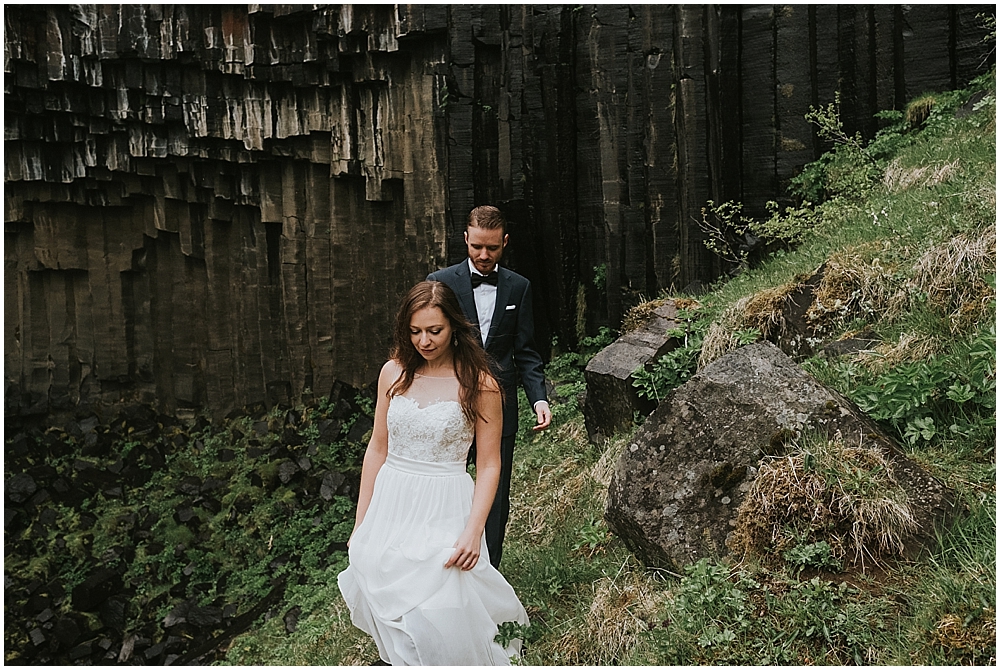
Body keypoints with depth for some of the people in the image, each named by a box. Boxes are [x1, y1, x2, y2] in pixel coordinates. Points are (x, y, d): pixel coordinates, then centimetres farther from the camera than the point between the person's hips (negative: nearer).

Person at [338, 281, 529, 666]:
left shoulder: (479, 384, -9)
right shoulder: (394, 373, 2)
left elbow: (488, 465, -6)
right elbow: (377, 449, 7)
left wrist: (473, 531, -16)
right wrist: (361, 523, 8)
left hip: (444, 511, -4)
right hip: (390, 507, 4)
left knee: (438, 626, -4)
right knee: (385, 608, 13)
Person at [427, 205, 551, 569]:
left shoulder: (518, 287, 5)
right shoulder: (440, 282, -1)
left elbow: (525, 351, 6)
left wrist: (538, 398, -8)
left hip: (499, 407, 2)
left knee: (496, 496, 10)